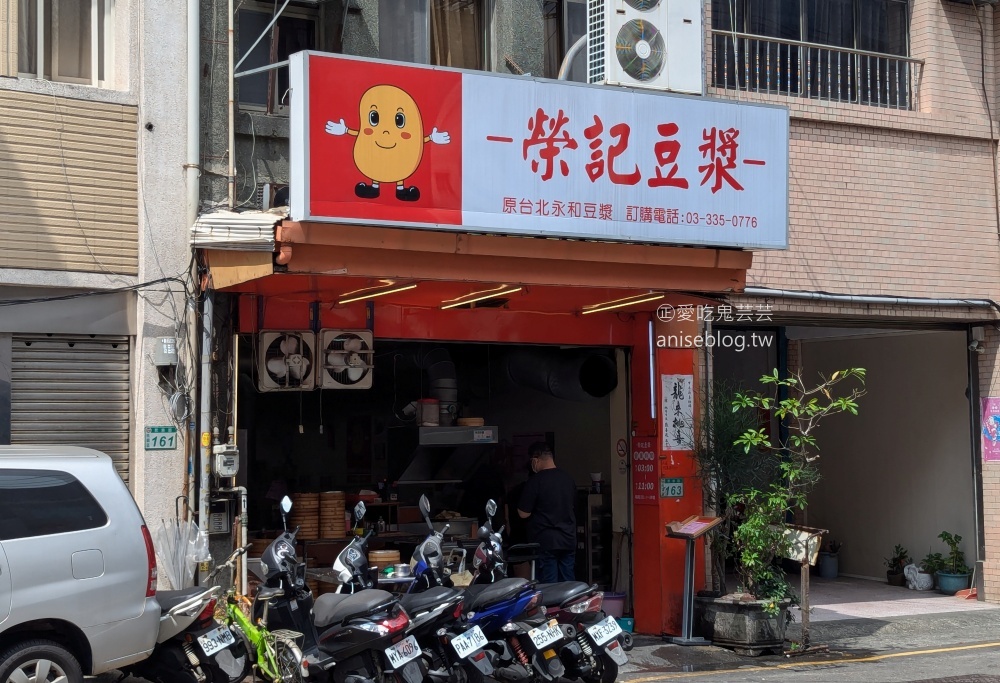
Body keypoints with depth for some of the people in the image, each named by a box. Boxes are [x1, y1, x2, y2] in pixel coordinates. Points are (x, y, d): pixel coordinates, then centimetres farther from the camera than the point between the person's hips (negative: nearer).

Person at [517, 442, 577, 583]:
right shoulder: (568, 479, 6)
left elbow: (524, 513, -11)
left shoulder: (535, 481, -14)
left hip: (546, 542, -6)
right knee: (568, 583, 10)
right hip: (568, 540, 6)